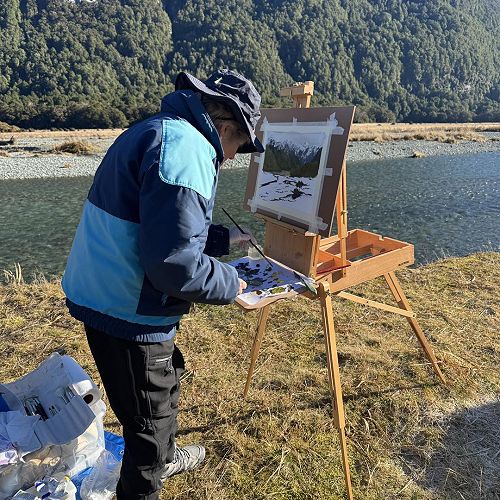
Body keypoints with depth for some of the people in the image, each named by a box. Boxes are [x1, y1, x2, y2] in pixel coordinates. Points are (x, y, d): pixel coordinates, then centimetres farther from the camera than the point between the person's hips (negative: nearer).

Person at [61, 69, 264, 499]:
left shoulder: (159, 130, 12)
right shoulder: (186, 148, -23)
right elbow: (174, 263, -30)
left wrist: (222, 238, 19)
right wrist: (229, 283, -13)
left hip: (103, 293, 11)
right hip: (127, 310, -11)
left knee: (165, 380, 30)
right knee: (150, 418, 10)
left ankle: (164, 458, 55)